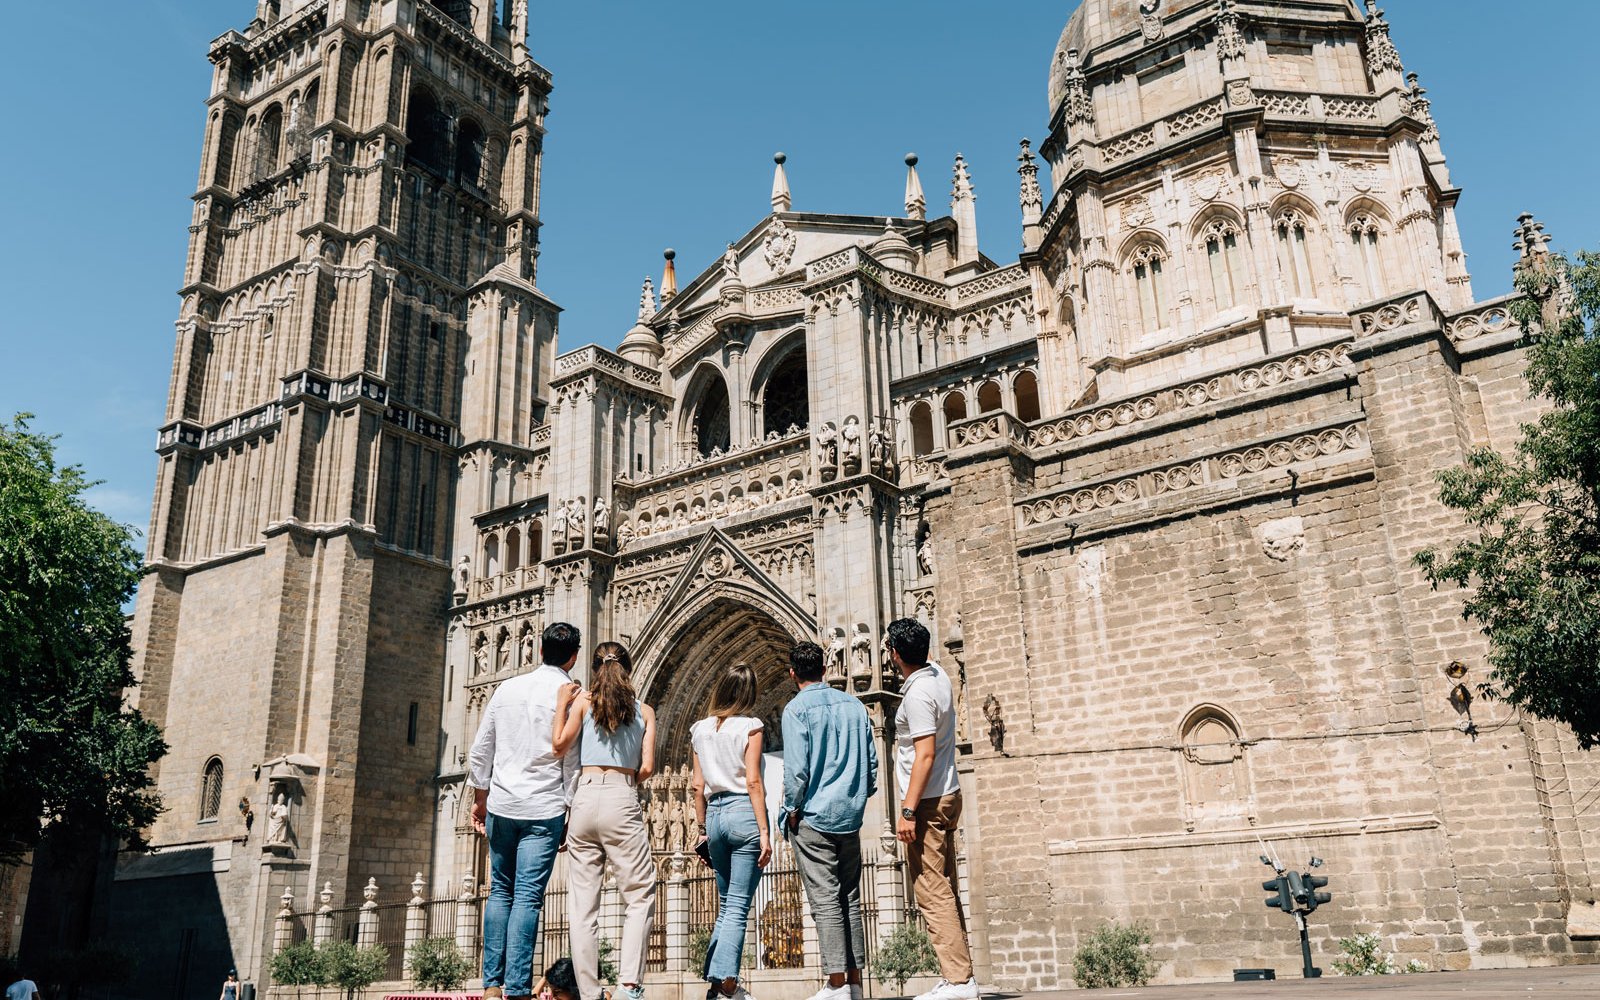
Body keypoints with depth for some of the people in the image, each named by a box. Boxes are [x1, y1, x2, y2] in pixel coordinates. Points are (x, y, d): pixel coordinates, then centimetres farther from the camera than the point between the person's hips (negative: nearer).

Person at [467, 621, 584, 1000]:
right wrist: (571, 815, 2)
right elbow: (572, 764, -6)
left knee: (500, 892, 14)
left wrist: (480, 799, 20)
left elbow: (480, 752, 10)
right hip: (544, 810, -3)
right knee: (528, 897, -2)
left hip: (501, 806, 4)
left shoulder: (507, 688, 6)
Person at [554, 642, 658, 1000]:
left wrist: (562, 704, 8)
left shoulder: (583, 700, 8)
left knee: (582, 902, 5)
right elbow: (647, 768, 3)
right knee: (640, 895, 4)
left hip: (585, 796, 1)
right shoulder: (644, 710, 10)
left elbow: (560, 744, -3)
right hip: (623, 800, -1)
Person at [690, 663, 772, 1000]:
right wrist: (764, 831, -10)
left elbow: (698, 786, 10)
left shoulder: (700, 729, 10)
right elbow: (753, 782, -11)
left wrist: (703, 829, 17)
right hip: (743, 812, -5)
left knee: (726, 903, 16)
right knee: (739, 905, -2)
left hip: (715, 814, 5)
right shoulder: (749, 726, -5)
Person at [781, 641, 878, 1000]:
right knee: (850, 900, 11)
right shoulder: (854, 705, 9)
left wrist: (792, 809, -3)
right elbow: (872, 761, 11)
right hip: (850, 815, 6)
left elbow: (796, 768, -15)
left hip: (814, 816, -6)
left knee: (825, 901, -4)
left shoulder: (797, 708, -8)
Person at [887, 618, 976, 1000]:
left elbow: (925, 755, -24)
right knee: (946, 891, 12)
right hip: (947, 796, 10)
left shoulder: (917, 694, -19)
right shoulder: (938, 674, 8)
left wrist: (908, 811, -24)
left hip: (927, 801, -10)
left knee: (933, 894, -7)